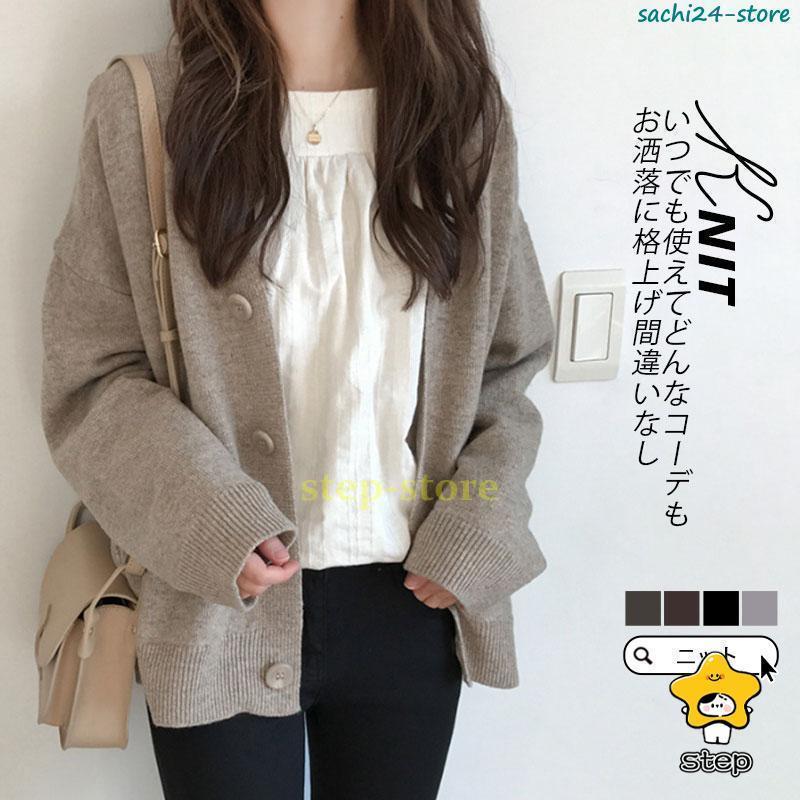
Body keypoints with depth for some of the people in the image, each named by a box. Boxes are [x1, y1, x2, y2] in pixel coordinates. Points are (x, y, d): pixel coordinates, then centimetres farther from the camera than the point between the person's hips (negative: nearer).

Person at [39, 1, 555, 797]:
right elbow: (90, 375, -4)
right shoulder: (139, 107, -5)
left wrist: (475, 537, -7)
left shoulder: (464, 111, 2)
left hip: (413, 606, 3)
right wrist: (208, 522, -19)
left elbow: (507, 365, 6)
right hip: (221, 614, -2)